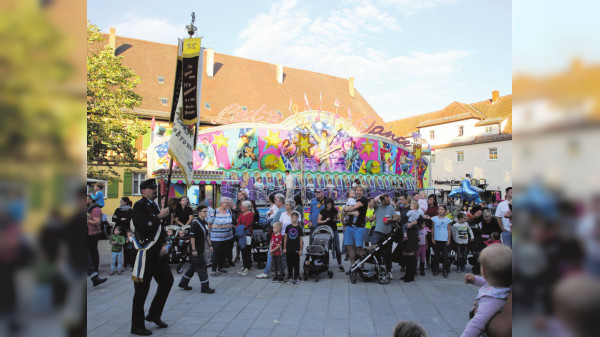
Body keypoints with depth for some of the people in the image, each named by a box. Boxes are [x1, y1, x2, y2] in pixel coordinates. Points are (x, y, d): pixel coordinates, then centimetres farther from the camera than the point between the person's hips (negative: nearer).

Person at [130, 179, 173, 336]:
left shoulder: (154, 205, 14)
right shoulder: (139, 205, -12)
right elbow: (142, 227, -26)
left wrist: (164, 245, 6)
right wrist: (159, 216, -21)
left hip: (157, 252, 8)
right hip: (145, 252, -8)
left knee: (167, 280, 12)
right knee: (141, 290, 1)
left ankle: (154, 314, 29)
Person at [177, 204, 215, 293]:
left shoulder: (205, 223, 11)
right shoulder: (195, 223, -16)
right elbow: (192, 237, -18)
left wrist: (210, 245, 17)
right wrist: (193, 249, -20)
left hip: (201, 249, 9)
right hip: (196, 249, -9)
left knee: (193, 266, 16)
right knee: (201, 266, -4)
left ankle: (183, 283, 29)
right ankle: (205, 287, 4)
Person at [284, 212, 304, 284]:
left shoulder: (299, 228, -4)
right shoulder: (288, 227, 2)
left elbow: (301, 239, 0)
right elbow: (285, 238, 7)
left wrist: (300, 250, -2)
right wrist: (284, 248, 4)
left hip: (296, 249, -2)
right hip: (288, 249, 2)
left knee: (296, 264, 5)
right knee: (289, 263, 11)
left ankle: (296, 277, 15)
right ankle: (289, 276, 24)